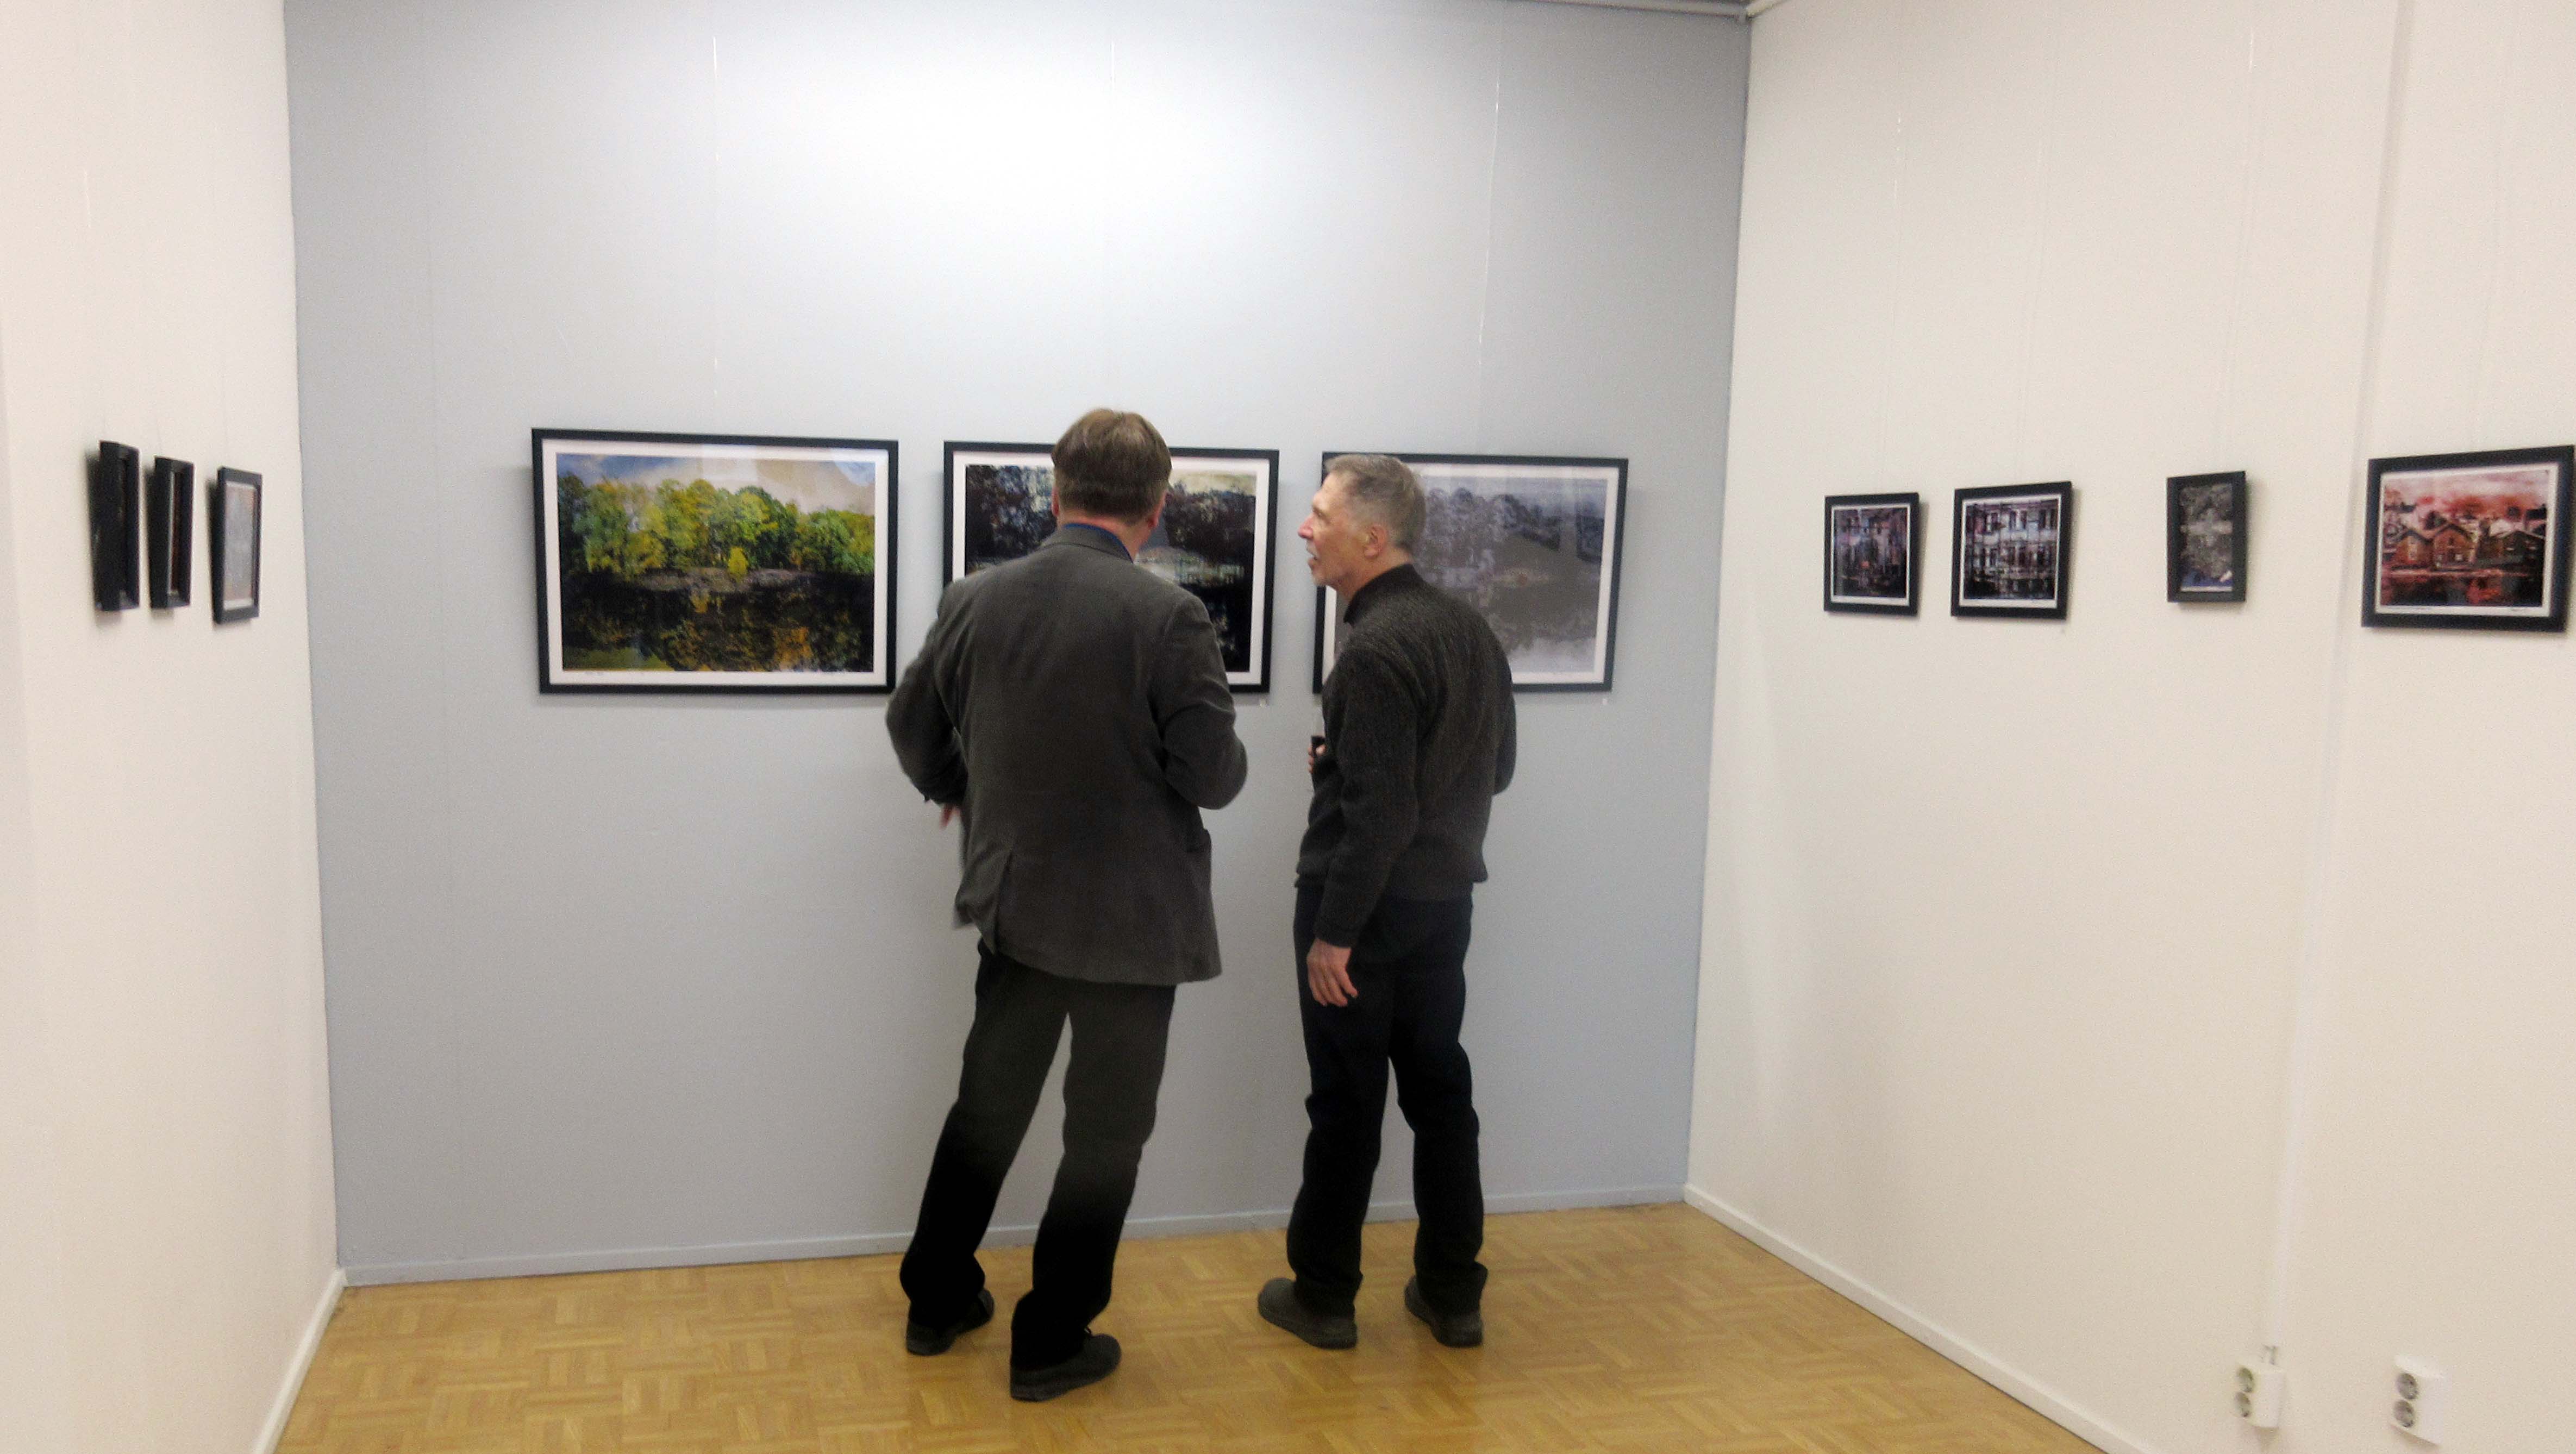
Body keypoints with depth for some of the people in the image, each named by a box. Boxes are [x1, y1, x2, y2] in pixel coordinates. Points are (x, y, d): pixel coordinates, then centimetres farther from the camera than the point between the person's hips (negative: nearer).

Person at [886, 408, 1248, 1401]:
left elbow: (913, 725, 10)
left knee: (988, 1105, 22)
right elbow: (1213, 775, -17)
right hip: (1131, 916, -5)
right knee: (1106, 1133, 11)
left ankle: (938, 1301, 35)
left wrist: (958, 791, 29)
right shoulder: (1168, 615, -18)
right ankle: (1051, 1343, 21)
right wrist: (1211, 763, 6)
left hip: (1013, 902, 5)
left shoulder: (976, 600, -2)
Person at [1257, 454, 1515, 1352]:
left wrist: (1333, 932, -17)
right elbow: (1494, 767, 15)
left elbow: (1379, 812, -23)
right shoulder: (1468, 628, 7)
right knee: (1439, 1087, 14)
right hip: (1447, 898, 8)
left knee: (1346, 1103, 4)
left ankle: (1323, 1294, 18)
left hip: (1369, 905, -8)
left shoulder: (1376, 649, -20)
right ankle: (1452, 1293, 23)